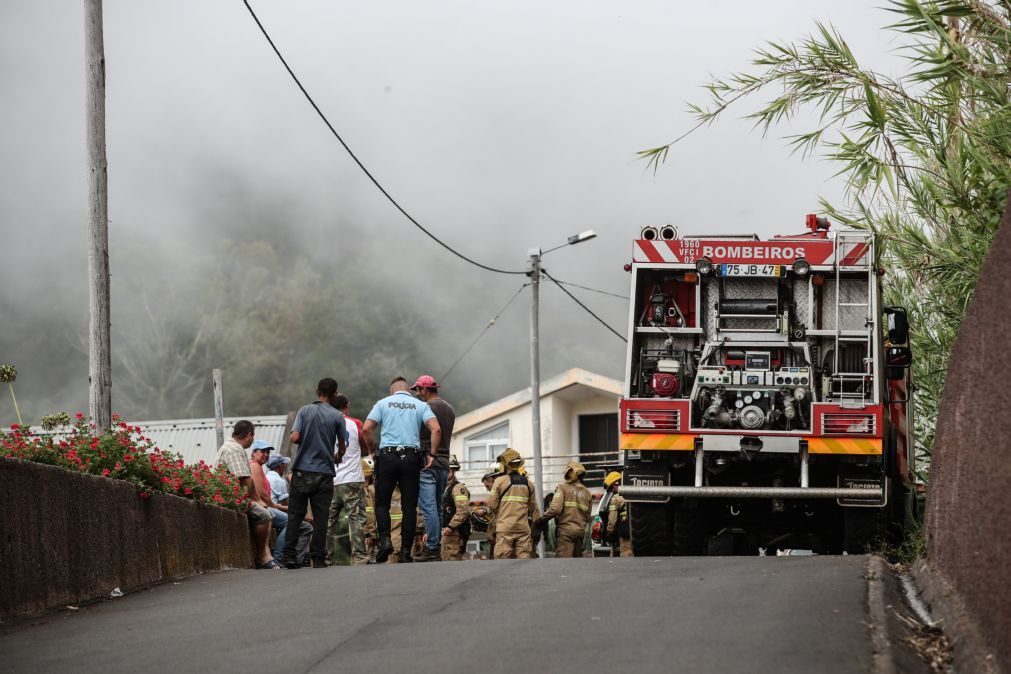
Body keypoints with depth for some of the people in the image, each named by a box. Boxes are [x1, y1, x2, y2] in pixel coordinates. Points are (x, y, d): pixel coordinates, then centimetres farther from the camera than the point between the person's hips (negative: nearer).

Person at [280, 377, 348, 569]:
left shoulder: (305, 411, 0)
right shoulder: (337, 416, -1)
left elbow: (294, 438, -8)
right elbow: (342, 447, 5)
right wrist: (338, 458, 28)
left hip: (302, 470, 0)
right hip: (325, 472, 0)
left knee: (295, 514, 3)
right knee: (320, 517, 3)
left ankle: (289, 555, -3)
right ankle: (318, 557, 2)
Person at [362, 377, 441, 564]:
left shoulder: (383, 403, 10)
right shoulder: (420, 406, 12)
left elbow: (366, 429, -1)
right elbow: (436, 429, -3)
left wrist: (373, 451, 12)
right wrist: (432, 455, 2)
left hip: (387, 456, -1)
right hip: (412, 457, 1)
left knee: (382, 503, 7)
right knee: (409, 506, 4)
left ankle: (385, 539, -15)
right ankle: (406, 550, 0)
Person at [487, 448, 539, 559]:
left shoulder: (500, 481, -5)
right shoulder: (527, 483, 7)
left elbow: (492, 505, -4)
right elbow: (533, 507, 13)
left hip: (505, 527, -3)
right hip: (523, 528, 3)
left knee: (503, 559, -3)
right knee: (524, 561, 2)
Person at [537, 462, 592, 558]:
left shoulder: (563, 487, -2)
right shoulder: (587, 493, 15)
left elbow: (555, 509, -14)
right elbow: (588, 517, 14)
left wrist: (541, 520, -6)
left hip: (566, 529, -6)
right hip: (581, 531, 6)